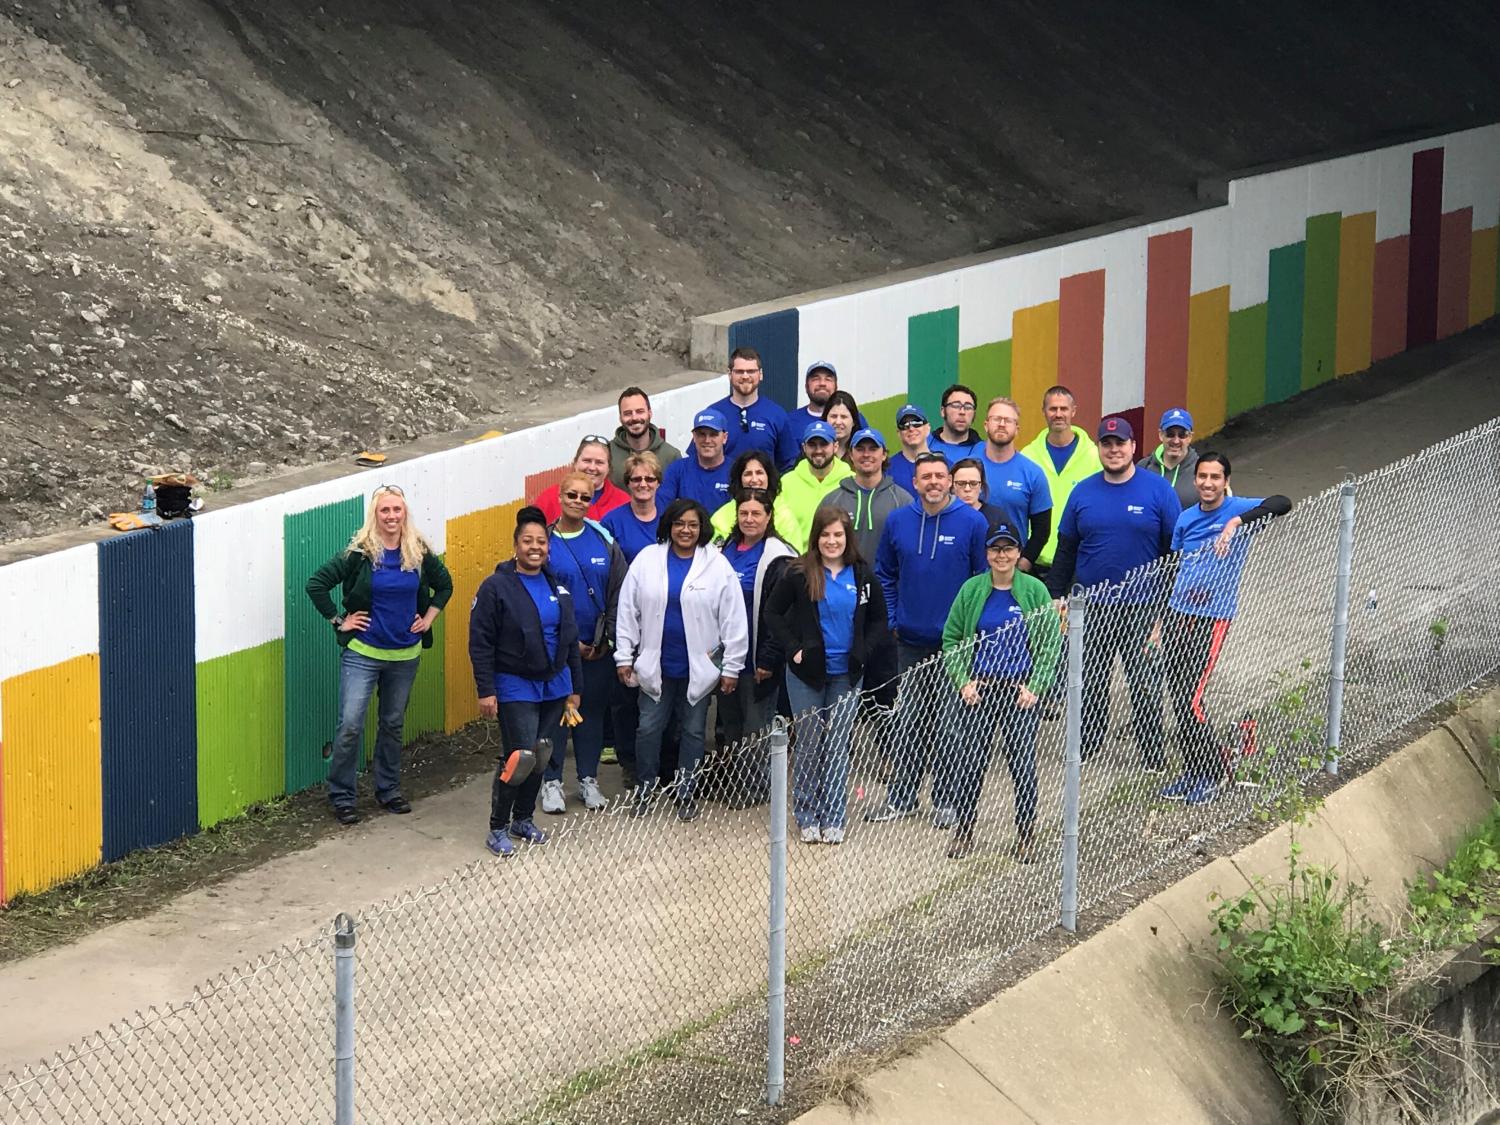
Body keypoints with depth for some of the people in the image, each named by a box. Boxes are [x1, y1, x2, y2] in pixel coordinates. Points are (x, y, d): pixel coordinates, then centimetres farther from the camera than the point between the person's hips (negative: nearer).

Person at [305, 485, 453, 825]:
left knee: (393, 724, 15)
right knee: (351, 725, -7)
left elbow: (445, 585, 17)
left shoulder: (420, 553, -1)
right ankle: (341, 795, 5)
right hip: (362, 653, -4)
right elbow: (316, 584, -10)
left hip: (405, 654, 4)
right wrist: (338, 620, -10)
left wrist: (428, 619, 7)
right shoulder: (359, 553, -12)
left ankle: (389, 790, 29)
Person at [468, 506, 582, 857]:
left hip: (554, 685, 6)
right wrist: (485, 691, -14)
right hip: (515, 687, -6)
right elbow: (480, 643, -10)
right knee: (520, 758, -12)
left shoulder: (557, 587, 7)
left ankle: (523, 819, 28)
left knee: (540, 756, 11)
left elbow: (570, 639, 15)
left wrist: (574, 687, 14)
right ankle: (497, 828, 1)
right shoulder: (497, 587, -9)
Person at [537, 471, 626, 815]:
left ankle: (588, 779, 21)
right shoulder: (545, 542, -5)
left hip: (599, 648, 3)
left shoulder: (604, 541, 3)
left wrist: (608, 638, -4)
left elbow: (619, 592, 4)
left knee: (593, 712, 10)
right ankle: (552, 782, 11)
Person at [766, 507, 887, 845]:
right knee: (809, 743, 3)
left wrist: (861, 653, -1)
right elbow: (773, 613, 0)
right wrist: (793, 649, -9)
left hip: (846, 674, 1)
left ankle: (834, 818, 10)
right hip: (806, 673, -1)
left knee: (838, 745, 4)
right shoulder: (799, 574, -6)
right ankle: (807, 816, 13)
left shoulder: (862, 575, 1)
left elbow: (878, 620, 11)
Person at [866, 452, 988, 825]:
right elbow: (885, 574, 12)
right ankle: (900, 797, 18)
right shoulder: (897, 521, 2)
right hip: (910, 641, 3)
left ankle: (946, 800, 15)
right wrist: (890, 620, 5)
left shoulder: (972, 523, -8)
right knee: (908, 721, 9)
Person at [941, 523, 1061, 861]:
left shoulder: (1034, 591, -1)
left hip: (1020, 691, -1)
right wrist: (963, 681, -3)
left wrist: (1034, 687, -7)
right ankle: (964, 830, 17)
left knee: (1023, 763, 1)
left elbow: (1051, 644, 1)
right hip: (978, 691, 1)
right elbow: (951, 640, 7)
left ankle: (1026, 835, 14)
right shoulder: (972, 590, 2)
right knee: (968, 763, 3)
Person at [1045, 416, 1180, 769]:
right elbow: (1065, 552, 10)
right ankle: (1087, 745, 26)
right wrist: (1056, 601, 5)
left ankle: (1152, 754, 16)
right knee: (1090, 683, 12)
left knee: (1144, 685, 5)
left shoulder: (1158, 490, -4)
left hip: (1141, 608, -3)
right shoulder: (1083, 492, 4)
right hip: (1090, 608, 3)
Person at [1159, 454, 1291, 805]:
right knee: (1178, 700, 7)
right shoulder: (1186, 519, 12)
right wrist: (1160, 621, 18)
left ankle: (1212, 774, 7)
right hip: (1177, 615, 6)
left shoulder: (1239, 509, -5)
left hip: (1213, 618, -6)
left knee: (1191, 700, -9)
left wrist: (1237, 522, -35)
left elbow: (1282, 504, -23)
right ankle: (1192, 771, 21)